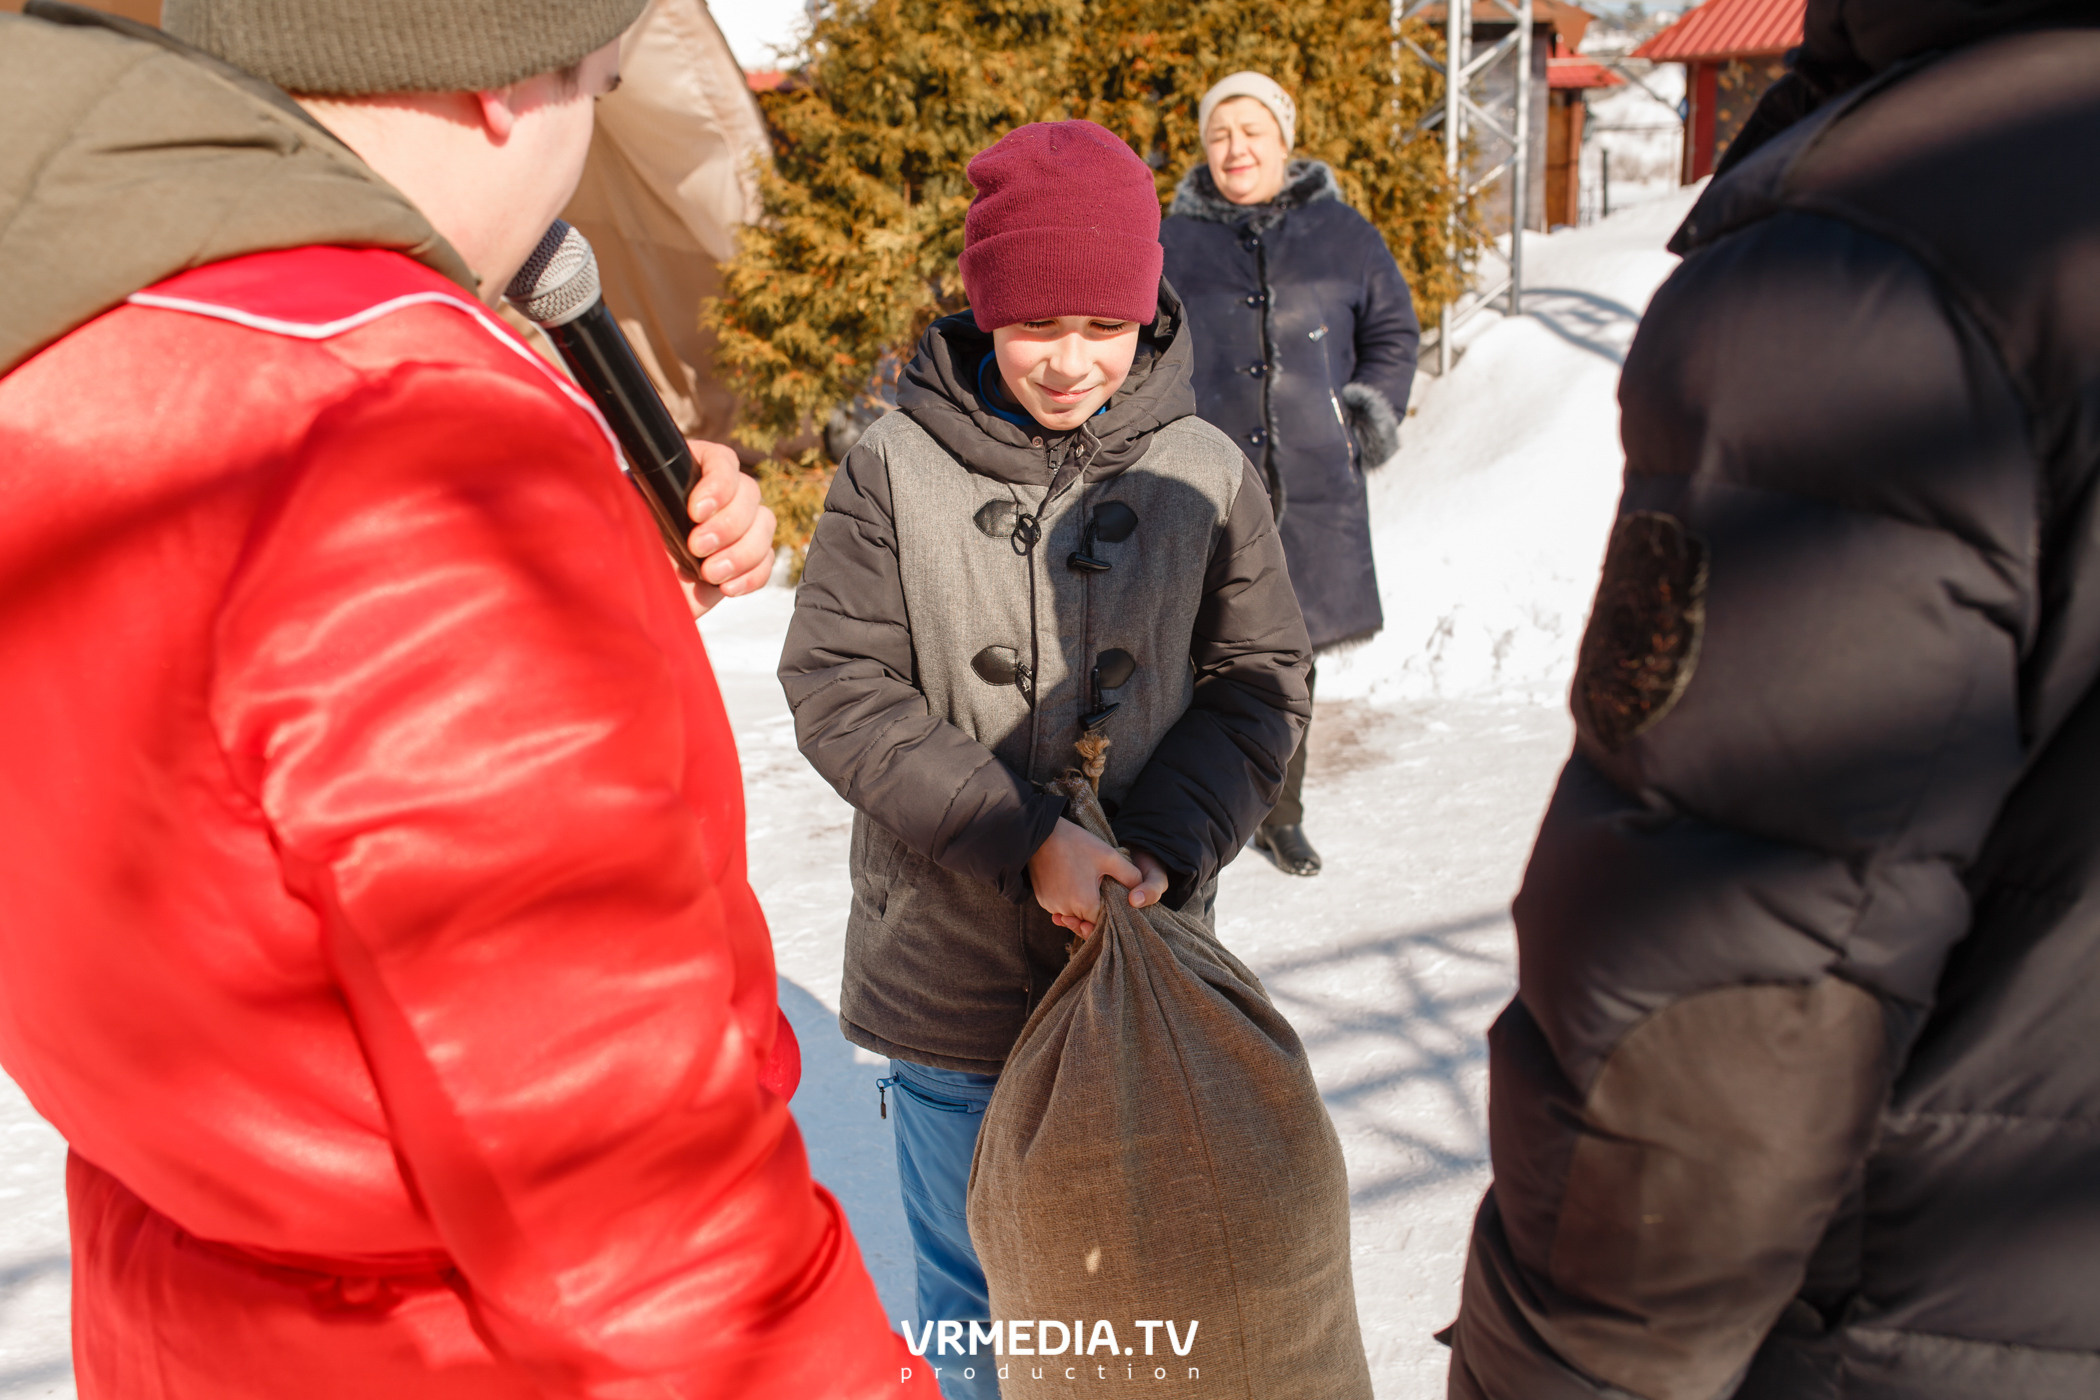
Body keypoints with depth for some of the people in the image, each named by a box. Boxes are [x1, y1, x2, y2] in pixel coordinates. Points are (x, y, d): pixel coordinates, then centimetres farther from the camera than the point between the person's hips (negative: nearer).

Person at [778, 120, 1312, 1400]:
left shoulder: (1205, 474, -5)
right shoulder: (896, 472, -9)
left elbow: (1262, 679, 1)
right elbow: (842, 693, -11)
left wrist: (1169, 847, -14)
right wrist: (1024, 842, -19)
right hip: (949, 969, -1)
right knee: (968, 1292, 18)